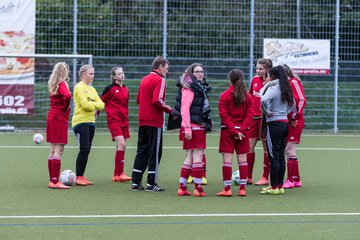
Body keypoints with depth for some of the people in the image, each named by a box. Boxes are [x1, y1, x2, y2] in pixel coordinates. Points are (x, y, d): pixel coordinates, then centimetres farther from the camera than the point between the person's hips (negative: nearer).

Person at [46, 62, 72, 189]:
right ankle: (55, 182, -10)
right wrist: (65, 108, -14)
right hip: (60, 120, -8)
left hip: (51, 118, 8)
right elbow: (67, 96, -30)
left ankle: (52, 180, 18)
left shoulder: (53, 85, 12)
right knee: (58, 152, -8)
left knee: (53, 151, 12)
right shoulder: (62, 84, -13)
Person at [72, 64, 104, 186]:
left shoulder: (92, 89, 18)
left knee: (86, 150, 6)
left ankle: (81, 176, 11)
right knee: (84, 149, -13)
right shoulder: (79, 87, -7)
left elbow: (101, 104, 8)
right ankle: (78, 177, -9)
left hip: (91, 121, 8)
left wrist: (91, 104, -10)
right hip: (81, 121, -8)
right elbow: (85, 104, -18)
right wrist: (95, 106, -1)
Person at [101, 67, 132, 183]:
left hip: (124, 121, 7)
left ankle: (117, 175, 12)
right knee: (121, 144, -18)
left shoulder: (125, 89, 14)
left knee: (120, 147, 7)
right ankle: (119, 173, -18)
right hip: (114, 120, -7)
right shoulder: (110, 88, -5)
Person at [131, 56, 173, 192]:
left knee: (141, 151, 12)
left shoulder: (145, 79, 15)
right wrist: (170, 110, -11)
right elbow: (157, 101, -21)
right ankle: (151, 183, -1)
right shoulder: (159, 80, -10)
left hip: (143, 121, 8)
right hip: (155, 122, -8)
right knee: (154, 152, -2)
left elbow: (138, 99, 18)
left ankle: (136, 182, 12)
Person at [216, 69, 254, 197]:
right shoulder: (248, 96, 4)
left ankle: (227, 189, -4)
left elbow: (224, 115, -9)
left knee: (227, 159, -2)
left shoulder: (224, 95, -4)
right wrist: (241, 129, -6)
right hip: (243, 131, 3)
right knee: (242, 160, 7)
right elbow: (249, 115, -1)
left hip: (227, 131, -3)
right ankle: (242, 189, 6)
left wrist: (234, 130, -9)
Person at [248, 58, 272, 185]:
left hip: (265, 118, -6)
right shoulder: (255, 80, 8)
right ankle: (248, 177, 12)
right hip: (253, 117, 6)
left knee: (266, 148, 2)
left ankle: (265, 178, 8)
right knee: (249, 147, 5)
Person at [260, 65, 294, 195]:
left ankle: (274, 187, -4)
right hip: (285, 122, 8)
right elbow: (292, 103, 29)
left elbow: (264, 100, -31)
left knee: (273, 156, -5)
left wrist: (266, 113, -16)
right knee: (281, 156, 11)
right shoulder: (285, 89, 13)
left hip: (274, 124, -8)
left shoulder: (273, 88, -13)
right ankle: (280, 185, 15)